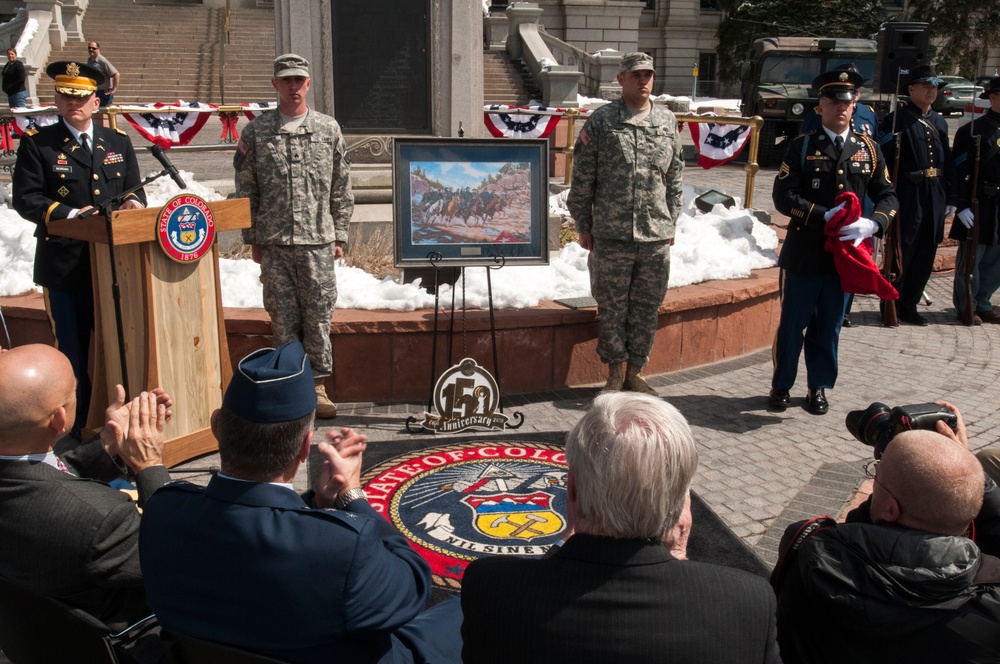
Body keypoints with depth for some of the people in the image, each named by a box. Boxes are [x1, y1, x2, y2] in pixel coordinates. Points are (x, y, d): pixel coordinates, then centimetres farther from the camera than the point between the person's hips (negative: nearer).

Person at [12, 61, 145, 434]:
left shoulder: (118, 141, 11)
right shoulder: (37, 143, -1)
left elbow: (135, 189, 12)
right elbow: (25, 199, -7)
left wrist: (133, 203, -11)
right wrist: (71, 215, -21)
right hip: (65, 265, -3)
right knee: (71, 348, 5)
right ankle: (78, 422, 17)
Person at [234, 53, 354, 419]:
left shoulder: (328, 129, 7)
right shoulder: (256, 131, 6)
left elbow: (341, 189, 8)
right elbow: (246, 190, 8)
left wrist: (339, 235, 4)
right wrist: (253, 237, 4)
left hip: (318, 240, 0)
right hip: (274, 242, 0)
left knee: (318, 314, 2)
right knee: (283, 316, 4)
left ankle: (318, 384, 14)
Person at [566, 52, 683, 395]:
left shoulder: (668, 122, 9)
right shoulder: (601, 121, -1)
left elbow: (675, 177, 15)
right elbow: (582, 178, 1)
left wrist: (671, 223, 13)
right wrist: (583, 225, 1)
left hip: (656, 237, 3)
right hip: (611, 235, -3)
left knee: (647, 307, 8)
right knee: (612, 306, 5)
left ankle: (635, 372, 22)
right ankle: (615, 374, 19)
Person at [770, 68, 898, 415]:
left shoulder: (869, 149, 8)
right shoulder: (803, 146, -1)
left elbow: (887, 196, 7)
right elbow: (783, 196, -9)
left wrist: (871, 224, -14)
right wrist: (825, 216, -19)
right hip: (804, 253, -2)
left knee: (829, 327, 12)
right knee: (792, 324, 8)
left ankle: (819, 387, 28)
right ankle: (781, 386, 23)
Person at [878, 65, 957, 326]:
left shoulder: (939, 122, 16)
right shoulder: (896, 119, -5)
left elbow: (947, 162, 17)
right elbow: (885, 158, -11)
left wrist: (950, 198, 13)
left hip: (935, 195, 7)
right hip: (908, 195, -7)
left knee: (925, 255, 10)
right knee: (903, 252, -2)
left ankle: (909, 306, 21)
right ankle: (891, 307, 11)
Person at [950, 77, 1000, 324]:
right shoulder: (972, 130, -7)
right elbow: (960, 171, -12)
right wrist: (962, 206, -17)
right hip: (980, 206, -6)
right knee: (971, 259, 2)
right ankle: (966, 307, 13)